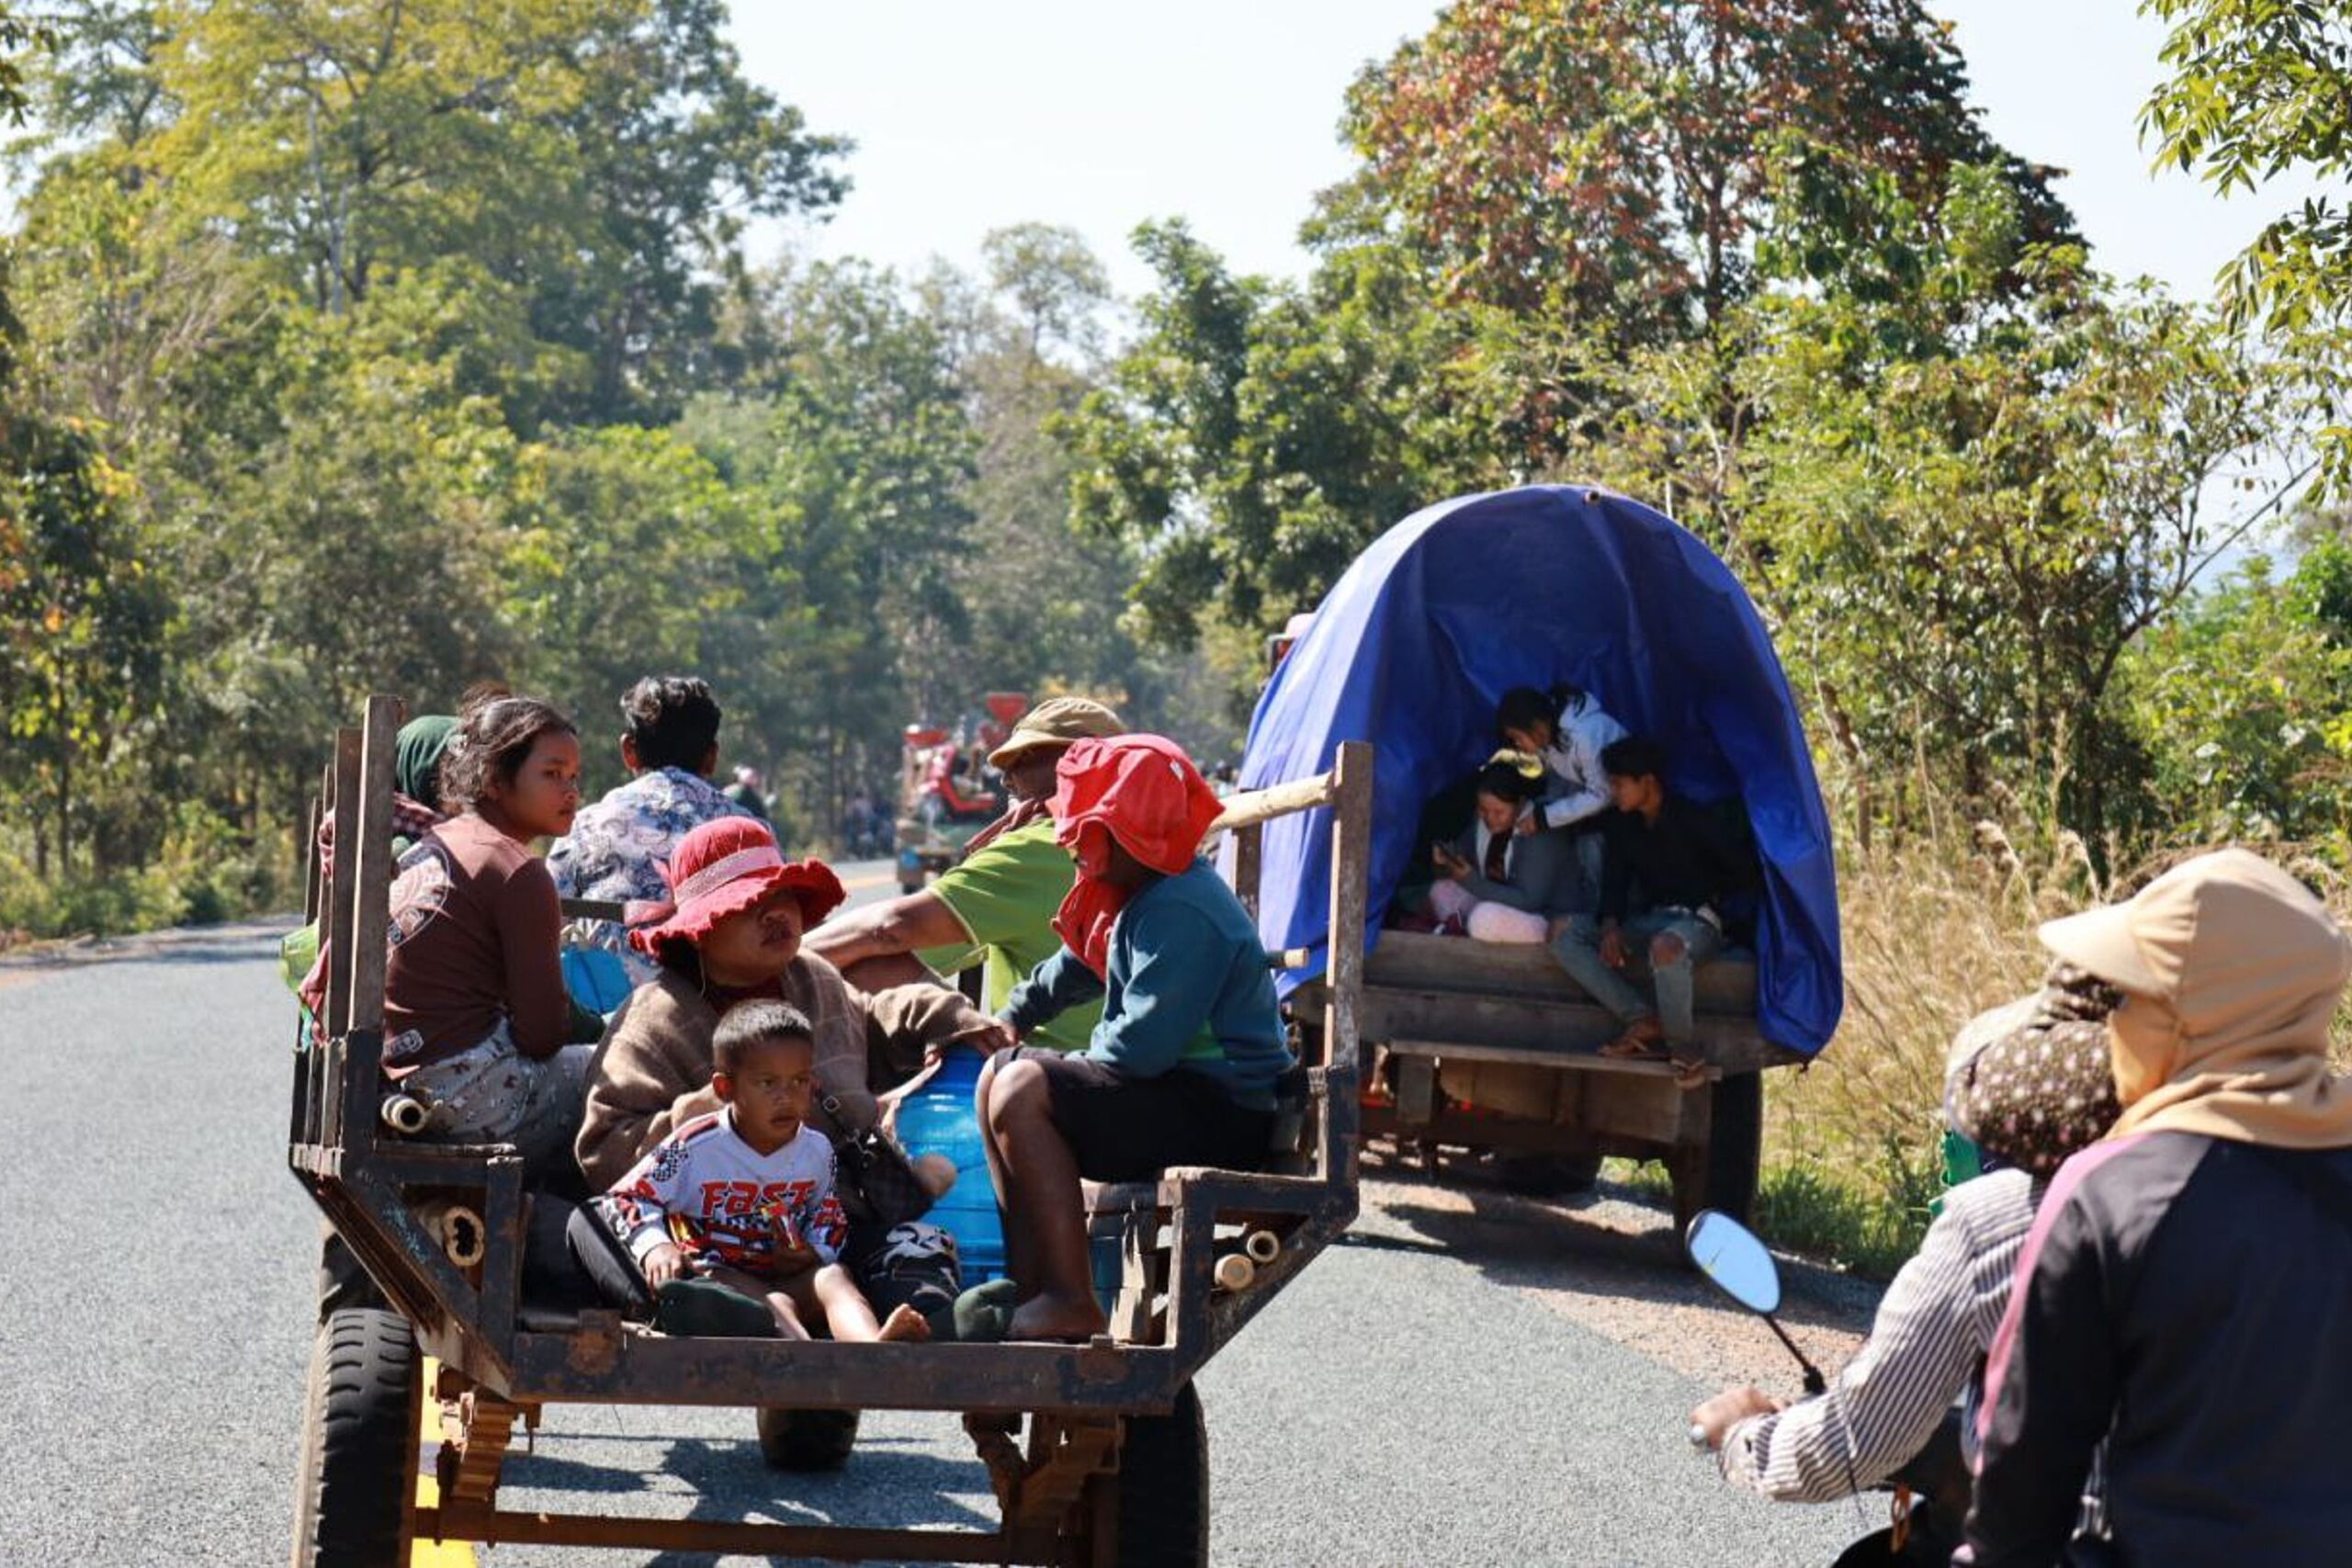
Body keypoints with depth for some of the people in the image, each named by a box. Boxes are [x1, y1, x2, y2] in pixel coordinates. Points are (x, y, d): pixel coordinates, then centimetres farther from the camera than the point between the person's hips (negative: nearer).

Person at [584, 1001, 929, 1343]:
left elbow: (830, 1219, 21)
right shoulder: (692, 1148, -8)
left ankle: (874, 1347, -60)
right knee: (775, 1303, -34)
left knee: (833, 1277, -27)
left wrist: (814, 1255, -3)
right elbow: (620, 1200, -4)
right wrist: (654, 1245, -24)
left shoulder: (817, 1151, 7)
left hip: (792, 1276, 5)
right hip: (717, 1275, -5)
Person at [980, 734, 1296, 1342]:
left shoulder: (1181, 914, -21)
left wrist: (1073, 1064, -8)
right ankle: (1030, 1284, 12)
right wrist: (1011, 1018, 42)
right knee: (999, 1075, 17)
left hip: (1225, 1115, -11)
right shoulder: (1146, 894, 13)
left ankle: (1070, 1303, -22)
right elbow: (1080, 967, 34)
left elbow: (1141, 1045, -26)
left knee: (1020, 1091, -22)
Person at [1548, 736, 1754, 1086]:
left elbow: (1745, 871, -6)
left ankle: (1682, 1046, -22)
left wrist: (1710, 898, 7)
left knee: (1667, 947, -45)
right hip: (1651, 919, 8)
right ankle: (1642, 1020, -19)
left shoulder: (1695, 821, -13)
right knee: (1564, 932, -10)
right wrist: (1610, 925, -15)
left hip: (1699, 920, -8)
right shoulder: (1621, 827, 6)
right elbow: (1614, 884, 5)